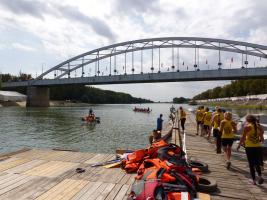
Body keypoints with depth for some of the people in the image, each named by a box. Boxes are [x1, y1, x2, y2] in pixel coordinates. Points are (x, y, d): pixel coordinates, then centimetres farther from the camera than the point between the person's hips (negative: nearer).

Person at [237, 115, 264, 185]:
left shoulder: (247, 127, -10)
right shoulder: (259, 127, 1)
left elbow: (243, 138, -8)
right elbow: (262, 139, 0)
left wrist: (239, 145, 5)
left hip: (249, 147, -4)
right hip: (258, 147, 4)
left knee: (251, 164, 7)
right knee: (256, 163, 19)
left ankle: (253, 180, 14)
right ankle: (260, 176, -2)